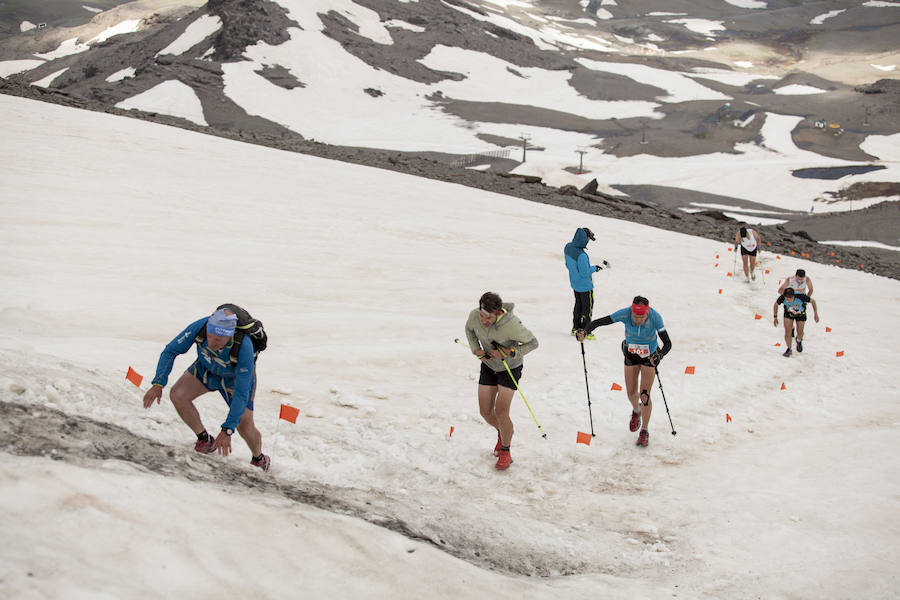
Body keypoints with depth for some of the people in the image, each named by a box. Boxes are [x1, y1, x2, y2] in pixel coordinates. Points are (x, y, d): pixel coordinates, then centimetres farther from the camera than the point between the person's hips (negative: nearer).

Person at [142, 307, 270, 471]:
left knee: (245, 427, -5)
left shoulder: (244, 347, -43)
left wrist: (227, 430, -41)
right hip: (206, 368, 3)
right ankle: (205, 440, 3)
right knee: (177, 395, -18)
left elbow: (241, 394, -38)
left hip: (236, 378, -3)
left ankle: (259, 460, 29)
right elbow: (170, 351, -20)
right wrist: (158, 384, -31)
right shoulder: (200, 326, -36)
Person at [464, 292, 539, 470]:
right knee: (485, 412, 5)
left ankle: (505, 451, 11)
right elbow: (469, 329, 4)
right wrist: (476, 349, -10)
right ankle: (502, 433, 38)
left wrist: (509, 352, -29)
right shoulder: (475, 316, -22)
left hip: (510, 368, -5)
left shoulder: (512, 324, -35)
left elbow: (533, 342, -19)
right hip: (488, 366, 5)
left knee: (501, 412, -12)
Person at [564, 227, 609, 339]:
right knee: (587, 307, 10)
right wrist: (596, 267, -14)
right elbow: (585, 273, -28)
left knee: (578, 304, 24)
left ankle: (576, 328, 35)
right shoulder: (581, 255, -35)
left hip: (574, 283, 8)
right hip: (585, 286, -8)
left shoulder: (568, 247, -8)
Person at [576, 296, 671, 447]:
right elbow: (598, 322, -26)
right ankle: (636, 411, 47)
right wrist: (584, 332, -44)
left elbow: (667, 344, -28)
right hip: (631, 354, 2)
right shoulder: (625, 314, -28)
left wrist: (660, 355, -48)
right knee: (631, 393, 11)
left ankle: (645, 431, 13)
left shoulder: (655, 318, -30)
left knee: (644, 395, -8)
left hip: (650, 356, -2)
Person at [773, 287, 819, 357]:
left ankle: (799, 341, 42)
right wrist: (775, 317, -6)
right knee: (788, 332, -10)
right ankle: (789, 349, 12)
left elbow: (812, 301, -21)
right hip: (788, 313, 1)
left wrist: (816, 314, -15)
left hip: (800, 314, -1)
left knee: (800, 333, 5)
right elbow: (776, 304, -11)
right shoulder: (782, 298, -34)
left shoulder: (800, 297, -40)